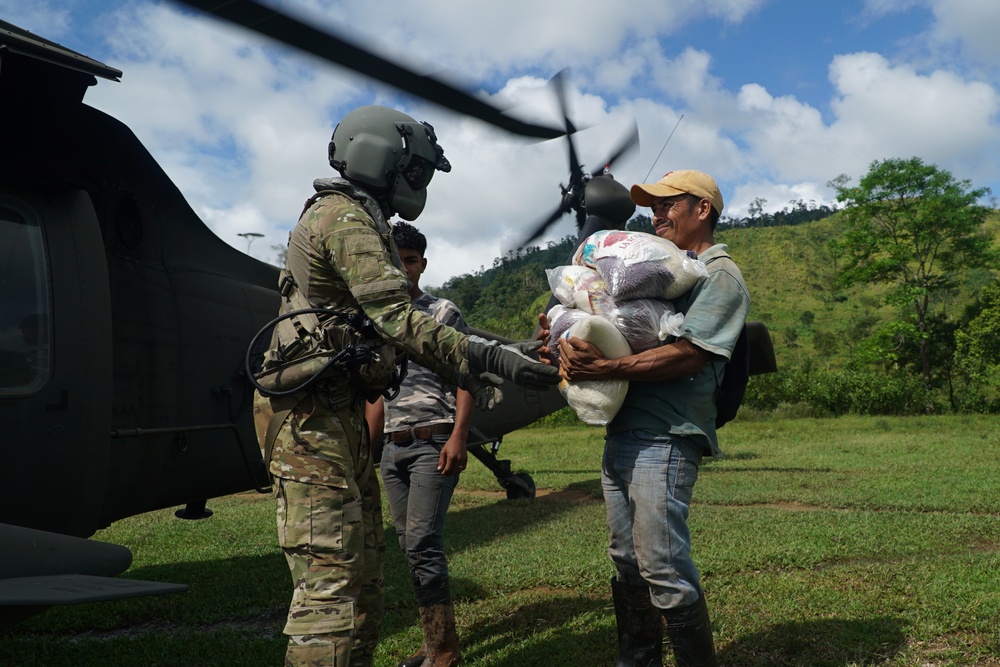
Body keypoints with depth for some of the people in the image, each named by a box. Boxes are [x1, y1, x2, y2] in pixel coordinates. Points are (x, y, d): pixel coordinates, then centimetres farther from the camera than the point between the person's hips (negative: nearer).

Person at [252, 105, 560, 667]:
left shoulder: (363, 222, 22)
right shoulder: (345, 217, -11)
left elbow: (389, 326, 22)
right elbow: (398, 320, -22)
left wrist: (463, 372, 14)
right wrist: (490, 356, -23)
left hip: (342, 414, 11)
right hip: (311, 415, -11)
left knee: (365, 573, 14)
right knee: (331, 581, -11)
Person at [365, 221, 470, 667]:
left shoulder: (443, 313, 0)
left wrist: (458, 436, -18)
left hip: (432, 443, -7)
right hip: (392, 447, 7)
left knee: (422, 542, -13)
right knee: (410, 546, 8)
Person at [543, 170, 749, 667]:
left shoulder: (721, 275, -4)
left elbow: (688, 355, -17)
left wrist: (603, 369, -25)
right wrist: (569, 338, 2)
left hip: (664, 440, -9)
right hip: (621, 435, 9)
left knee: (664, 569, -7)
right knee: (627, 564, 14)